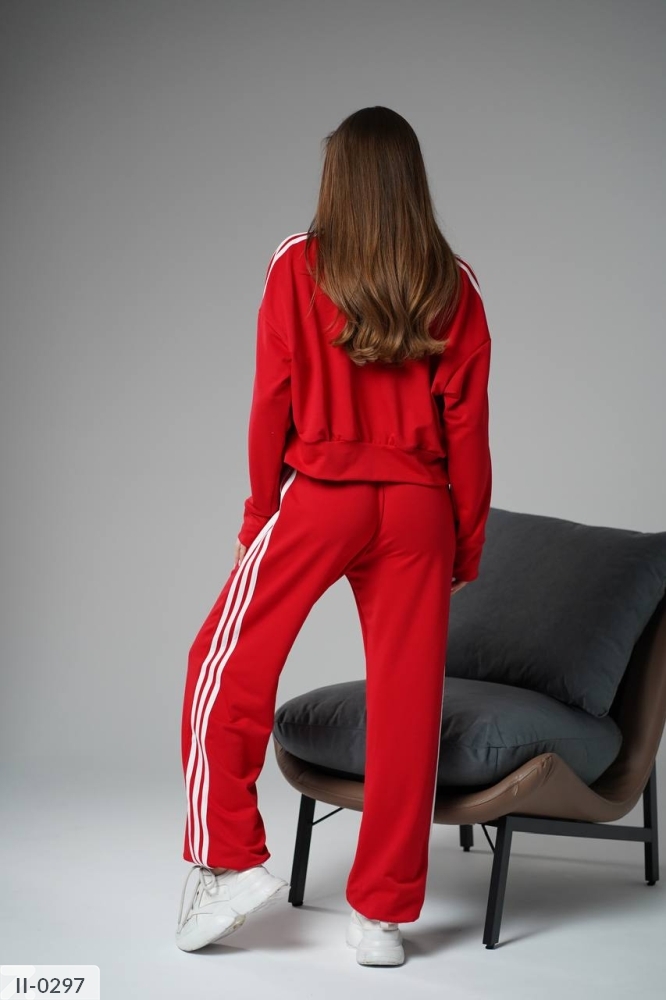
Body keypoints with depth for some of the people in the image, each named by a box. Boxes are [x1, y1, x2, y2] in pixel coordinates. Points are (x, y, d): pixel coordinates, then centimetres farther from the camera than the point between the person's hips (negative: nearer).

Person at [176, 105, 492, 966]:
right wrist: (466, 541, 11)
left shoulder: (299, 265, -1)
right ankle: (383, 915, 13)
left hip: (321, 494, -2)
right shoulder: (454, 285, 4)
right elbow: (467, 424, 3)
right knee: (407, 700, 6)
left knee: (228, 668, 12)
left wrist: (260, 510, 8)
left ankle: (232, 862, 10)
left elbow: (273, 400, -2)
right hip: (418, 508, 3)